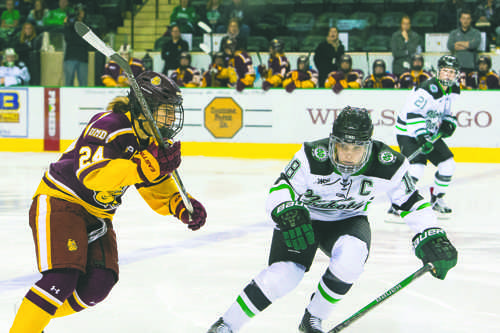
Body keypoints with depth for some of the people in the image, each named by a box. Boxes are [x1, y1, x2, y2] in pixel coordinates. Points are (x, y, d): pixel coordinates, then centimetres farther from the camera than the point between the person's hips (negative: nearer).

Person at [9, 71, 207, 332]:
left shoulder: (152, 141, 5)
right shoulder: (109, 127, -23)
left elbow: (158, 189, 14)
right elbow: (92, 174, -37)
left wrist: (183, 207, -6)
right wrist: (147, 165, -42)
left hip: (97, 214, 8)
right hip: (59, 202, -8)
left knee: (99, 284, -8)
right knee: (62, 278, -25)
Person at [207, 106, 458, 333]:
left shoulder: (388, 165, -22)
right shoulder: (313, 157, -29)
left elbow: (411, 201, -8)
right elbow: (281, 188, -22)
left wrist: (432, 237, -15)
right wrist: (286, 212, -43)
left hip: (348, 220, 2)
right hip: (303, 217, -2)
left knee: (350, 258, -31)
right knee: (284, 273, -23)